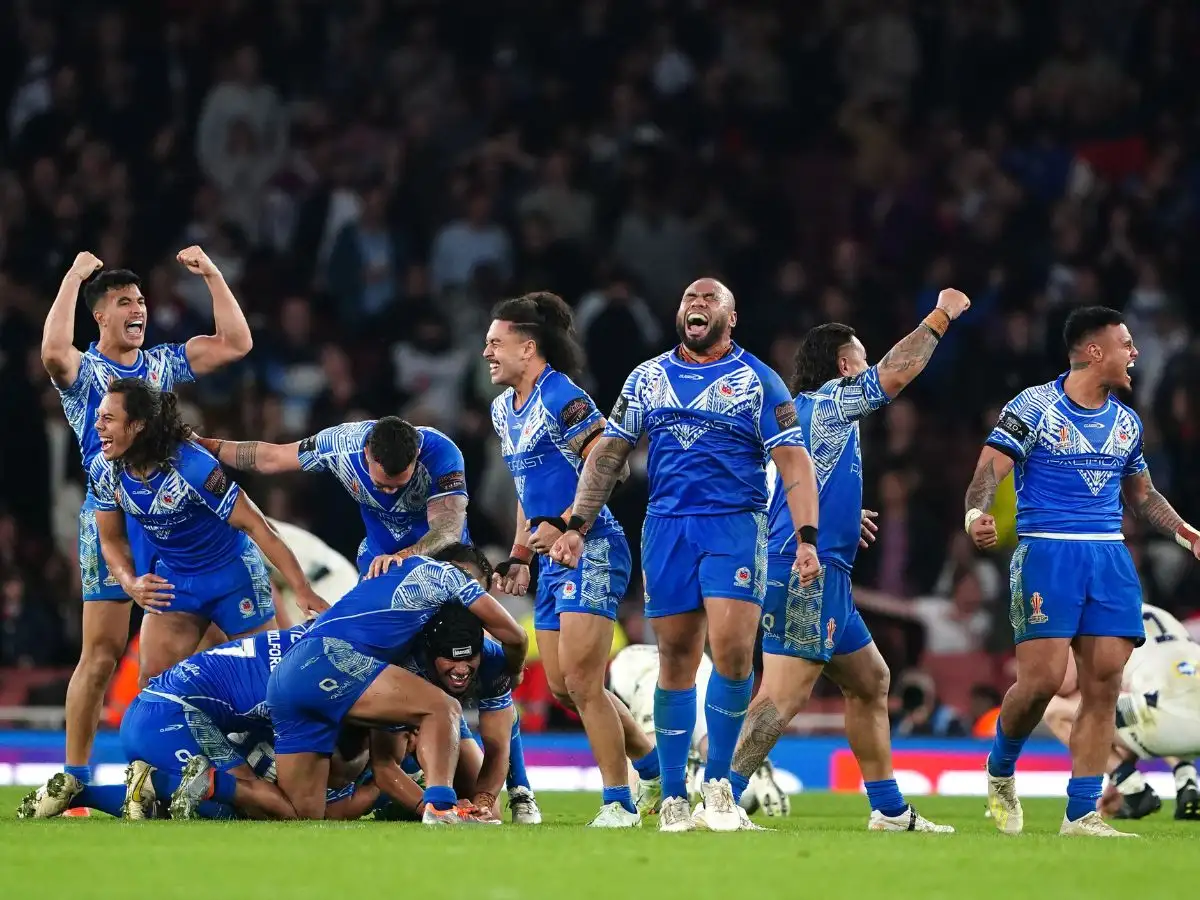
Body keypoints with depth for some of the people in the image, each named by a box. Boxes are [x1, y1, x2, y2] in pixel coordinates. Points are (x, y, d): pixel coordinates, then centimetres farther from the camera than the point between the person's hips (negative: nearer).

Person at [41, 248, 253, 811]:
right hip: (111, 513, -5)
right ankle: (75, 776, -6)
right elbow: (53, 352, -22)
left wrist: (211, 274, 5)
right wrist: (75, 277, -15)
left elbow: (235, 343, 10)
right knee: (103, 653, -9)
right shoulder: (83, 371, 1)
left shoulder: (164, 364, 15)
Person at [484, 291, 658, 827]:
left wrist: (563, 526, -24)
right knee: (563, 687, 9)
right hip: (553, 561, 10)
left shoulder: (563, 397, -13)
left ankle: (619, 804, -5)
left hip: (590, 549, -10)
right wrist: (519, 555, 19)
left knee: (580, 680, -13)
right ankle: (654, 767, 24)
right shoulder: (504, 409, 16)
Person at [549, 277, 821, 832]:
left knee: (732, 651, -17)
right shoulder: (647, 378, 14)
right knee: (675, 659, 2)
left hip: (735, 527, -3)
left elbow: (795, 464, 0)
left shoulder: (757, 382, 4)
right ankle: (673, 799, 6)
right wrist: (576, 526, 7)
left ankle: (718, 785, -4)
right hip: (666, 529, 3)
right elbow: (607, 455, 17)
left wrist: (806, 537, -12)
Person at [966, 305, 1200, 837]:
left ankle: (1081, 814, 0)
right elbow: (990, 469, -10)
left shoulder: (1125, 422, 16)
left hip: (1109, 556, 6)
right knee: (1042, 678, -15)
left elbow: (1141, 494, 29)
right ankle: (1000, 771, 14)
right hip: (1046, 552, -6)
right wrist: (976, 514, -30)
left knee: (1103, 685, -4)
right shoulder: (1034, 407, -3)